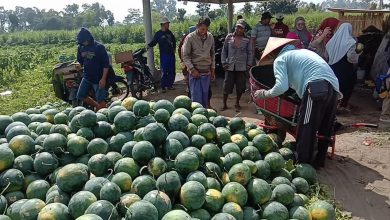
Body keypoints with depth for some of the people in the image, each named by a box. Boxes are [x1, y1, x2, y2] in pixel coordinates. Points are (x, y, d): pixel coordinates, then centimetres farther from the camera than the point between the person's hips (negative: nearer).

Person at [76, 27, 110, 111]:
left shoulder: (99, 47, -12)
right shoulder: (80, 47, 5)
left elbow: (106, 64, -13)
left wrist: (103, 79, -16)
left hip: (98, 79, -6)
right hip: (86, 77, 7)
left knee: (100, 100, -2)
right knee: (81, 96, 9)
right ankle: (97, 106, 26)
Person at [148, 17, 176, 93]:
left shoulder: (169, 32, 11)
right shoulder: (158, 34, -4)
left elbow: (174, 40, 24)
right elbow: (153, 42, -8)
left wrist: (174, 49, 17)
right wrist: (149, 45, -26)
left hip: (171, 54, 6)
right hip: (164, 55, -5)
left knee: (172, 71, 9)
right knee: (164, 71, -6)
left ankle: (170, 85, 20)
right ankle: (163, 87, 2)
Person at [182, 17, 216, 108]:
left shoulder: (210, 37, 5)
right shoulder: (190, 38, -8)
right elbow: (185, 56, -7)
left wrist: (213, 69, 11)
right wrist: (192, 69, -14)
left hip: (207, 72, 4)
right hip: (195, 72, -4)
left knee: (205, 96, 9)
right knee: (196, 97, -3)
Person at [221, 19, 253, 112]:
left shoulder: (247, 40, 2)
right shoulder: (229, 37, 3)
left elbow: (250, 53, 6)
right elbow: (224, 50, 7)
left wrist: (249, 64, -1)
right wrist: (224, 62, 0)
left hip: (241, 67, 0)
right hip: (230, 66, 0)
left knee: (240, 86, 8)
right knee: (227, 85, 2)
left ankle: (237, 103, 26)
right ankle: (224, 104, 15)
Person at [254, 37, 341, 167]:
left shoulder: (280, 59, 8)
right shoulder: (303, 51, 32)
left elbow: (281, 87, -6)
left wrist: (265, 94, 9)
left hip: (316, 88, -8)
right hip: (334, 88, 8)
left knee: (305, 131, 0)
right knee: (325, 129, 18)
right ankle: (319, 160, 31)